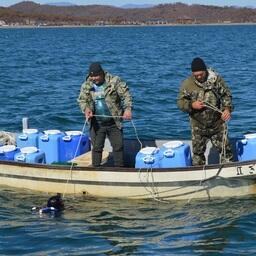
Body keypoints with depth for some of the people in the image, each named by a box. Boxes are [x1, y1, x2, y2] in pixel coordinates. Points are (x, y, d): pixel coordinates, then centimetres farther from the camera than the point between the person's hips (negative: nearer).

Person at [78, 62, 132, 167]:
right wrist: (86, 109, -19)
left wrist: (128, 108, -22)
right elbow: (82, 100, 3)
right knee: (96, 147, 5)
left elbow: (126, 95, -7)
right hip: (97, 124, 1)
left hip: (114, 122, -1)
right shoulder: (86, 85, 1)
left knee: (118, 146, 4)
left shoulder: (115, 81, -7)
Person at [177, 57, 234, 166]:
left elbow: (226, 94, 2)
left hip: (218, 124, 0)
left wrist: (227, 108, -15)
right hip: (198, 127, 0)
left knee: (225, 149, 4)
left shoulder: (216, 79, -5)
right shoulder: (187, 84, -7)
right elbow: (180, 102, -2)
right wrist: (191, 105, -21)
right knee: (198, 153, 11)